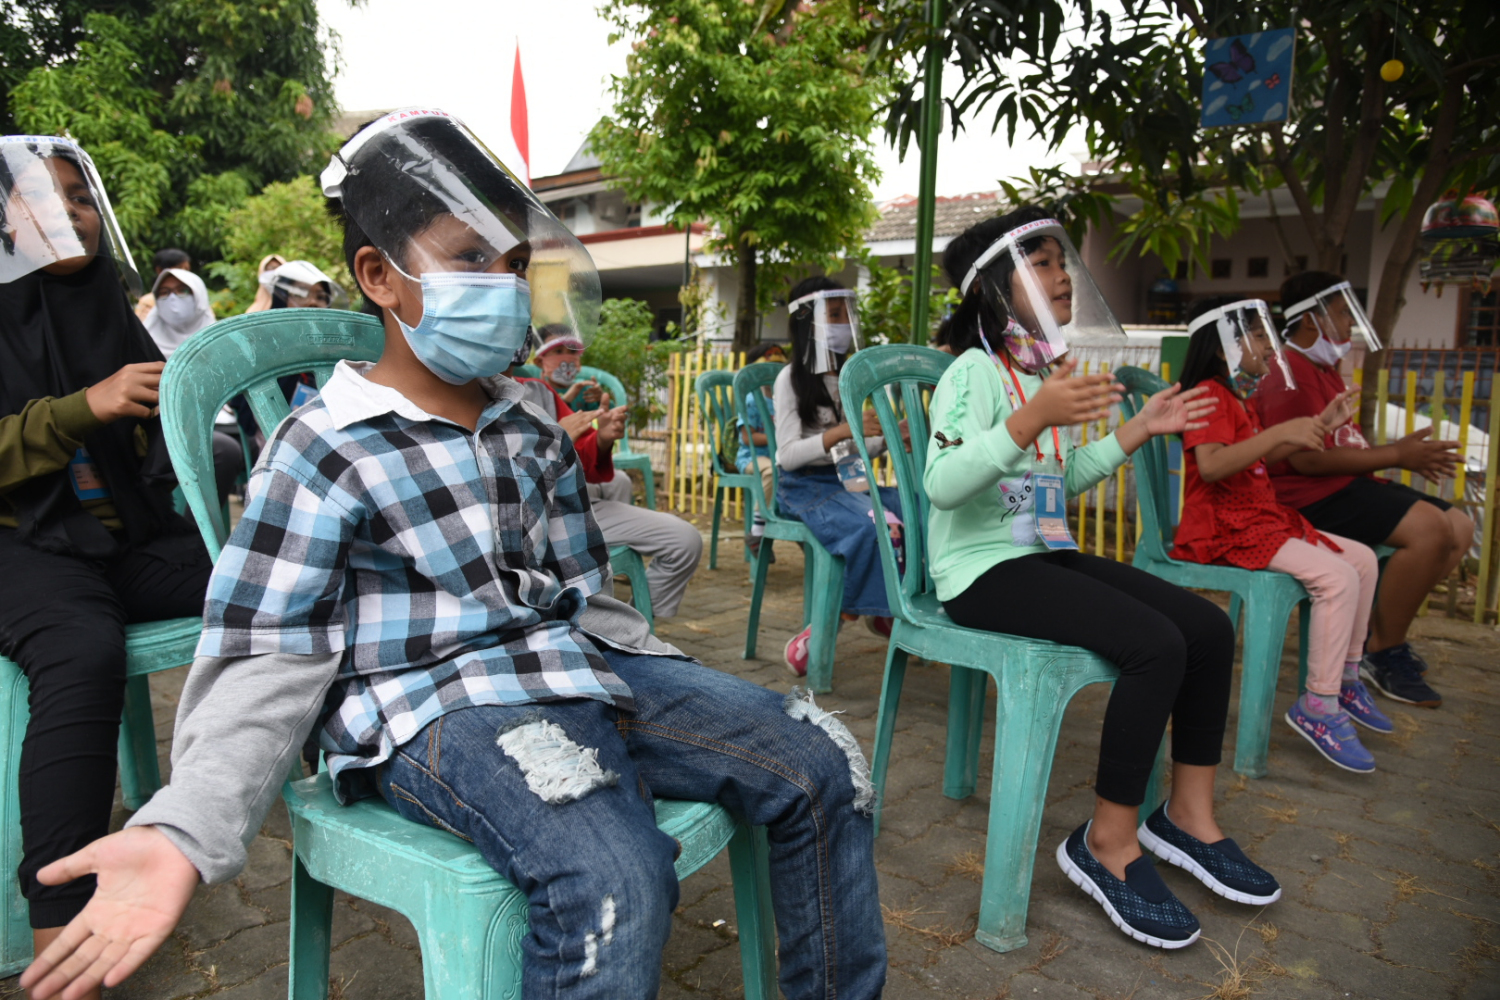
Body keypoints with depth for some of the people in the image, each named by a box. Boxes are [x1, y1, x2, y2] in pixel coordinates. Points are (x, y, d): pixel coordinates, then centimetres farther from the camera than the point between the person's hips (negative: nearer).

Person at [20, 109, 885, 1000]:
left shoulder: (533, 431, 13)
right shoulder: (325, 453, -6)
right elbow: (268, 665, -8)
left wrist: (688, 697, 13)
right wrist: (184, 833, -22)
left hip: (580, 664, 7)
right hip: (437, 708, -6)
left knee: (820, 764, -2)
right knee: (613, 878, -35)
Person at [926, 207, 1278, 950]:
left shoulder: (1044, 370, 14)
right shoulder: (975, 371, -13)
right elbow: (942, 484, -27)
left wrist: (1139, 430, 16)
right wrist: (1032, 420, -35)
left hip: (1044, 553, 9)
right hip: (981, 569, -9)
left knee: (1209, 626, -2)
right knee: (1156, 643, -25)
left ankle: (1189, 816, 13)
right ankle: (1109, 844, -8)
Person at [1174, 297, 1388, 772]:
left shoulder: (1235, 397, 20)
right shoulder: (1210, 395, -13)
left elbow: (1264, 457, 31)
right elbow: (1211, 465, -29)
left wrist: (1321, 425, 23)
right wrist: (1281, 430, -32)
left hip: (1262, 519, 11)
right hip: (1225, 529, -11)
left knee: (1363, 559, 11)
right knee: (1336, 576, -24)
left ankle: (1346, 678, 20)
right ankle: (1318, 706, -15)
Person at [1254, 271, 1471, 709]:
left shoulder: (1324, 370, 20)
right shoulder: (1291, 374, -13)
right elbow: (1307, 458, -22)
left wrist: (1407, 454, 6)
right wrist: (1396, 455, -15)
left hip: (1345, 487, 11)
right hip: (1312, 496, -11)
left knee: (1460, 528, 7)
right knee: (1430, 528, -26)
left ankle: (1379, 629, 10)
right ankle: (1383, 654, -10)